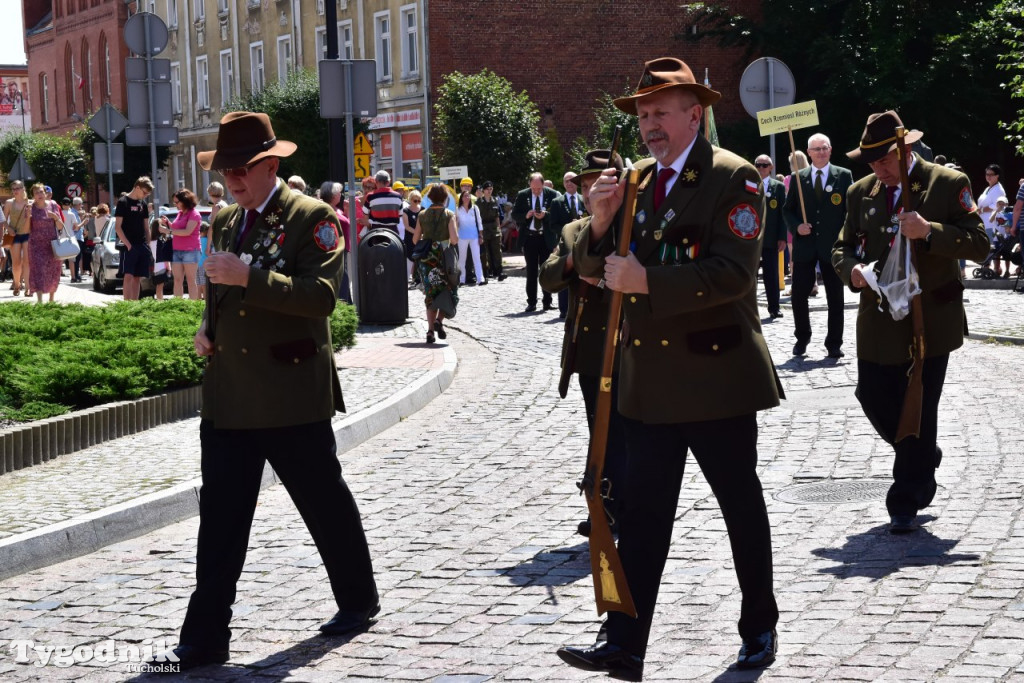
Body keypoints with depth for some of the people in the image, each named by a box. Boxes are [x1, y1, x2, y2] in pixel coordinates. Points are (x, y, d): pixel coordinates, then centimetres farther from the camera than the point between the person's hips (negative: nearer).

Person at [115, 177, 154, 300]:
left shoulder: (143, 204, 15)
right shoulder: (123, 202, -4)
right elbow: (117, 227, -9)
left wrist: (148, 245, 11)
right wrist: (128, 244, -17)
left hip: (142, 246, 6)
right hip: (129, 246, -6)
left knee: (138, 277, 6)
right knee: (128, 276, -12)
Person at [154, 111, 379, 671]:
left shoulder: (312, 217, -7)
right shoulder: (225, 221, 15)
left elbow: (321, 295, -20)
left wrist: (249, 276, -27)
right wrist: (207, 328, 9)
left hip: (291, 396, -6)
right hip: (227, 397, 6)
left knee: (325, 503, 9)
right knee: (220, 516, 3)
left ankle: (358, 600, 29)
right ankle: (205, 638, 6)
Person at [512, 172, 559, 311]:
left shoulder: (552, 195, -4)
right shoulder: (522, 195, 0)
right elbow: (514, 215, 2)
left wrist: (545, 215, -22)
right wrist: (526, 215, -17)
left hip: (546, 237, -1)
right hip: (529, 237, 1)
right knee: (531, 271, 5)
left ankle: (547, 302, 11)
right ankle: (531, 303, 9)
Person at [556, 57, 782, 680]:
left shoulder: (733, 177, -9)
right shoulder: (635, 182, 11)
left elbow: (734, 271, -21)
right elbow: (593, 269, 10)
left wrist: (647, 282, -25)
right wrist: (600, 224, -10)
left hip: (716, 372, -5)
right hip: (651, 378, 5)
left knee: (741, 503, 10)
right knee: (643, 512, 2)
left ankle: (760, 628, 25)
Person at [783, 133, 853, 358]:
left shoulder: (844, 176, 2)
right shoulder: (799, 177, 6)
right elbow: (787, 209, 11)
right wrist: (796, 226, -8)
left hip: (832, 246, -1)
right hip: (805, 246, 1)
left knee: (835, 297, 4)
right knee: (798, 295, 1)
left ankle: (834, 344, 13)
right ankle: (802, 338, 21)